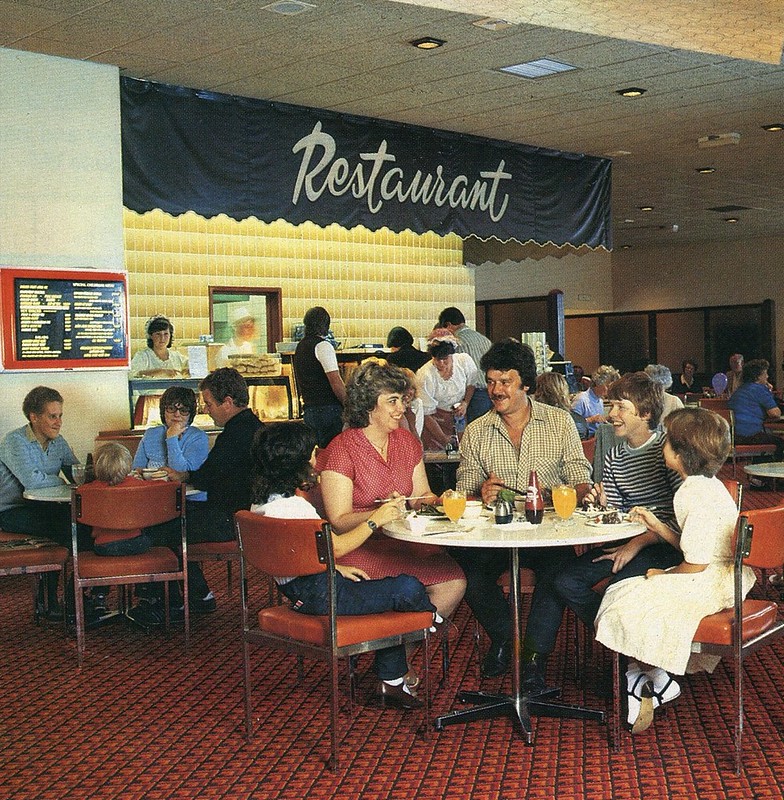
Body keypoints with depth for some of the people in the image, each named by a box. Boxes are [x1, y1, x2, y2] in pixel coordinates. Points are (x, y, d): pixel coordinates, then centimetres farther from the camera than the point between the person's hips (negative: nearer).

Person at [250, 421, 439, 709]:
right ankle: (435, 623, 25)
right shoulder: (292, 506, -24)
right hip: (319, 595, -11)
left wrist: (337, 569, 12)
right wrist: (374, 521, -7)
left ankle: (391, 683, 21)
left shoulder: (262, 502, 8)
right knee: (409, 589, -10)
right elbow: (336, 547, -18)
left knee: (392, 589, 17)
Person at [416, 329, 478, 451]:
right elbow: (427, 415, -19)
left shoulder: (465, 360, -14)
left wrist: (465, 403, -9)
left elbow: (471, 383, 9)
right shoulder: (424, 376, -25)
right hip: (435, 419, -3)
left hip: (458, 413, 3)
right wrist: (444, 440, -22)